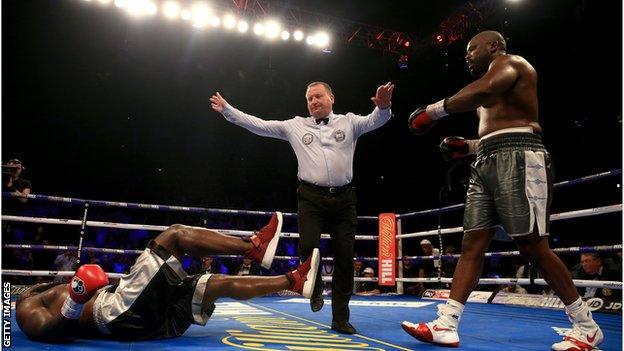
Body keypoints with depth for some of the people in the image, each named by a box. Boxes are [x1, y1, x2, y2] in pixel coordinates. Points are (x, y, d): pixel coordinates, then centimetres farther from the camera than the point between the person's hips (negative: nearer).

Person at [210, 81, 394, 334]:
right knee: (308, 247, -16)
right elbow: (259, 125, 12)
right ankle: (315, 287, 21)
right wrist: (228, 110, 8)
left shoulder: (349, 122, 10)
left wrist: (383, 107, -29)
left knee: (345, 259, 2)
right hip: (311, 198, 0)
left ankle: (340, 319, 16)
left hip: (343, 199, 1)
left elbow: (374, 121, -6)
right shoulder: (296, 125, 13)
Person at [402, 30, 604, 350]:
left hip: (518, 158, -9)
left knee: (532, 246, -10)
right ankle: (446, 325, -5)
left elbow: (483, 89, -20)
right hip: (487, 162, 10)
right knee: (472, 243, -2)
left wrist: (433, 111, -15)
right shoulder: (490, 96, 31)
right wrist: (470, 146, 19)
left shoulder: (508, 61, 3)